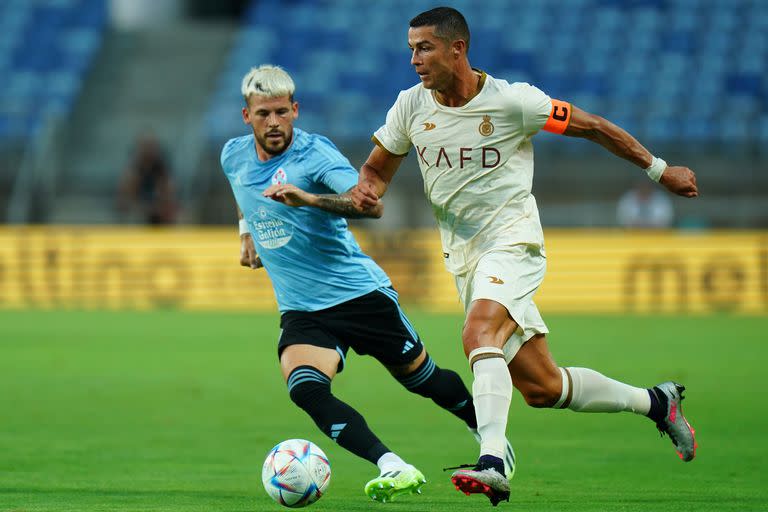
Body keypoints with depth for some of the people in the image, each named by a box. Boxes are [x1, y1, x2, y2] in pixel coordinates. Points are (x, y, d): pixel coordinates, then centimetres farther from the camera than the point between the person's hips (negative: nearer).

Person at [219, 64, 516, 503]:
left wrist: (308, 198, -44)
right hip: (301, 312, 4)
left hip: (360, 295, -4)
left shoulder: (315, 152, -16)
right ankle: (393, 468, -32)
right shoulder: (234, 156, 3)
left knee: (422, 378, 12)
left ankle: (490, 438, 40)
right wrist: (247, 231, 26)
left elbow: (372, 204, -32)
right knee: (305, 389, -25)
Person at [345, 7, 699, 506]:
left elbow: (592, 126, -1)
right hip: (464, 255, 5)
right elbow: (378, 169, 13)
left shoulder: (512, 101, -12)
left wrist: (660, 170, 6)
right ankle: (655, 401, 27)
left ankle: (492, 466, -42)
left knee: (478, 334, -34)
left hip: (512, 240, -5)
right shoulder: (411, 107, 1)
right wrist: (366, 191, -12)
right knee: (542, 388, 6)